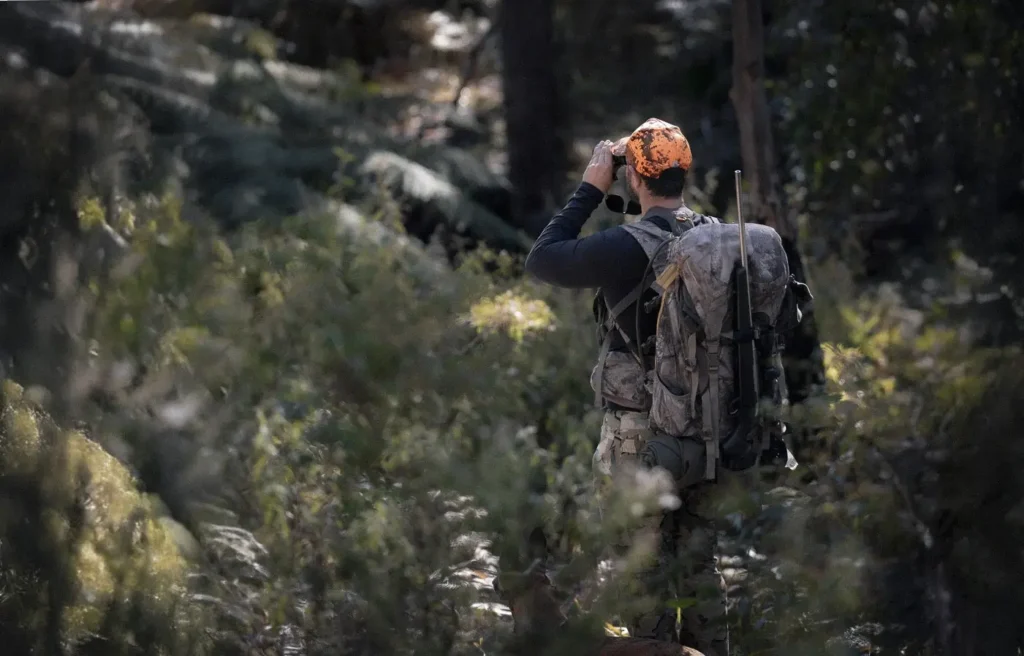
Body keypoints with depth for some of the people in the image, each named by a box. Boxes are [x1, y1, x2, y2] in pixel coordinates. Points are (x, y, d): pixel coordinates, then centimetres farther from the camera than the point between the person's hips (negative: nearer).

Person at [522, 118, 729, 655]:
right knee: (700, 560, 14)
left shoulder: (627, 247, -18)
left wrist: (590, 189, -3)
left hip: (643, 435, -5)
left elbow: (541, 261, -6)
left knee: (648, 565, 3)